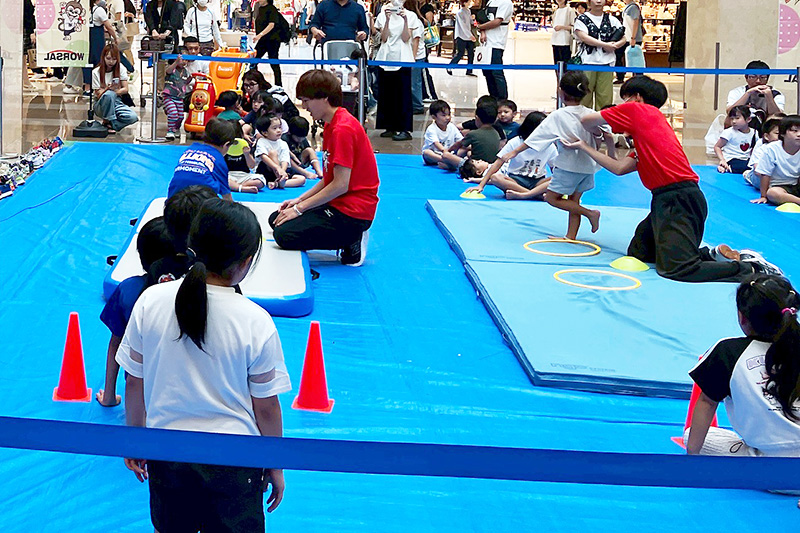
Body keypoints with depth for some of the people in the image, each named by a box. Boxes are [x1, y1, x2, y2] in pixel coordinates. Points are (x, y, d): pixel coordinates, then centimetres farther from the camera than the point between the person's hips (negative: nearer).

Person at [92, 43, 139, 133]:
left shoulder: (121, 69, 1)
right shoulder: (96, 72, -6)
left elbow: (125, 89, 0)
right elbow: (98, 94, -9)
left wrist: (116, 91, -22)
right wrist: (108, 89, -30)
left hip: (116, 102, 3)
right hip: (101, 105, -3)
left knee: (133, 117, -28)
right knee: (109, 94, -40)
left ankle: (107, 124, -10)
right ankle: (108, 121, -20)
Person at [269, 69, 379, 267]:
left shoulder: (343, 129, -20)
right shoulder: (332, 124, 13)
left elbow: (340, 185, -23)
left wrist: (299, 208, -16)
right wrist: (299, 200, 6)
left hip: (352, 211, -11)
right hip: (337, 203, 11)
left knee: (284, 234, -17)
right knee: (276, 219, 10)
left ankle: (352, 244, -6)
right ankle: (351, 237, 5)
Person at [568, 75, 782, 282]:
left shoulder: (637, 109, 1)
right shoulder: (654, 120, 25)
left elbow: (587, 121, 6)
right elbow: (620, 168, 17)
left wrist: (595, 132, 30)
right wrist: (584, 147, 27)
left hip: (677, 200, -10)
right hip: (666, 200, 10)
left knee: (675, 268, -18)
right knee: (638, 252, 16)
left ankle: (750, 269, -14)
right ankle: (714, 255, 10)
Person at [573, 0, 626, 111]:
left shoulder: (612, 20, 13)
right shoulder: (582, 19, 4)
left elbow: (623, 39, 11)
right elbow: (583, 37, -11)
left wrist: (614, 45, -12)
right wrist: (605, 45, -14)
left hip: (606, 62, 2)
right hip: (587, 62, -2)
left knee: (605, 97, 0)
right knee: (585, 95, -2)